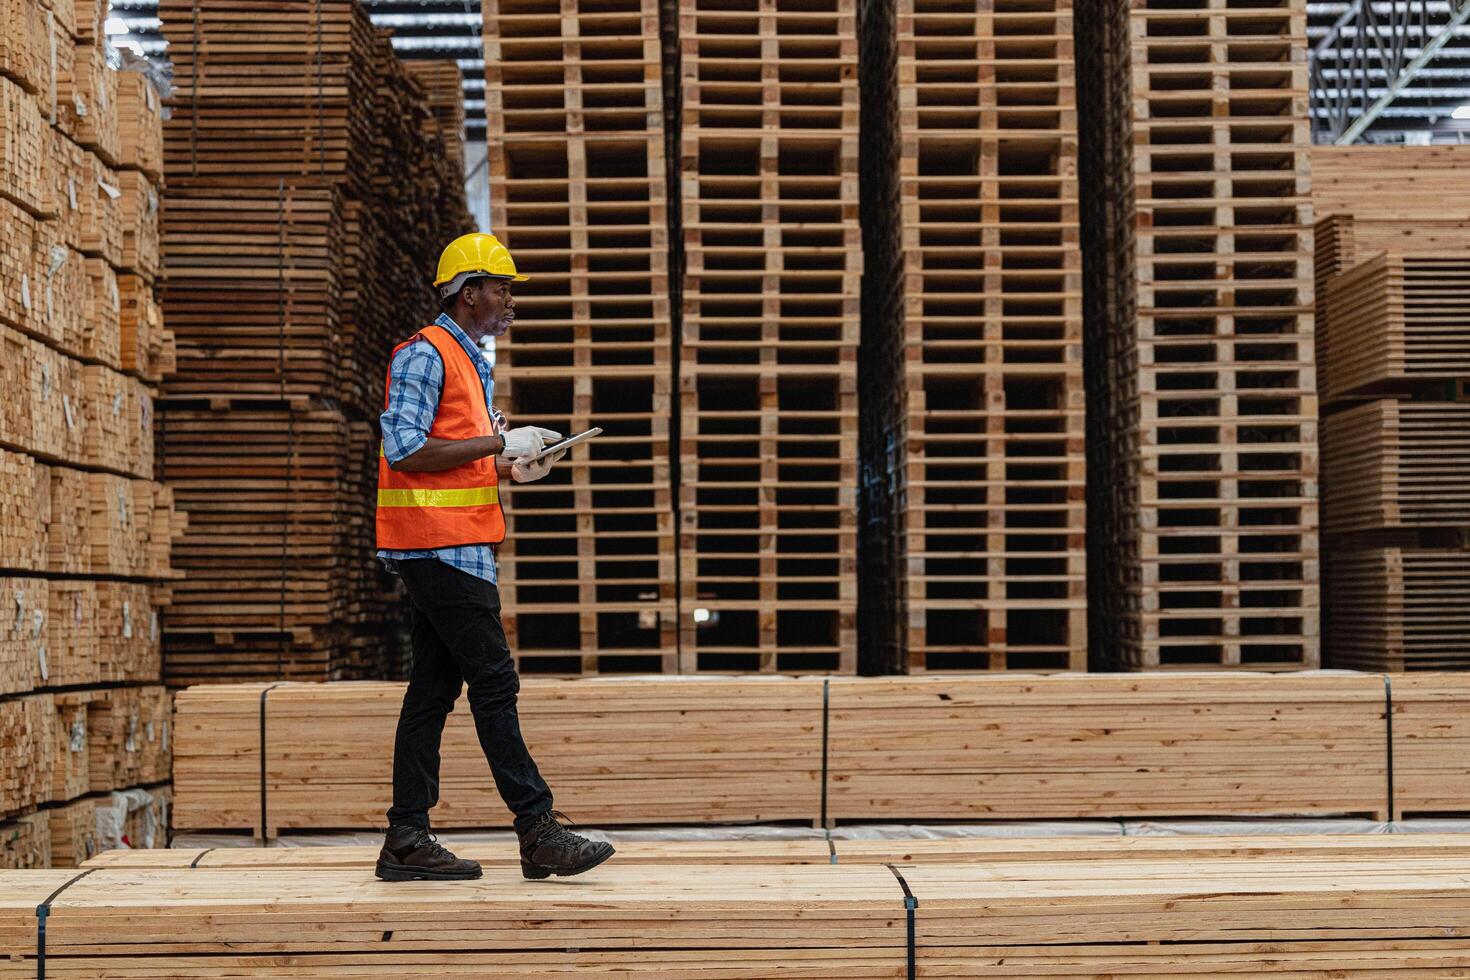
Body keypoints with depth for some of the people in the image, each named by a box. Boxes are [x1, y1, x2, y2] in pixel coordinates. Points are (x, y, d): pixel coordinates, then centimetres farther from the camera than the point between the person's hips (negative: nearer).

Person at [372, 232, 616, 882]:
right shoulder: (424, 354, -8)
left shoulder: (470, 361, 22)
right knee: (493, 683, -9)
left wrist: (514, 470, 9)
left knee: (434, 687, 8)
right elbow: (405, 449, -18)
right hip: (441, 544, -10)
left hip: (452, 547, 10)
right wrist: (499, 443, -15)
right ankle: (538, 833, -6)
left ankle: (406, 841, 11)